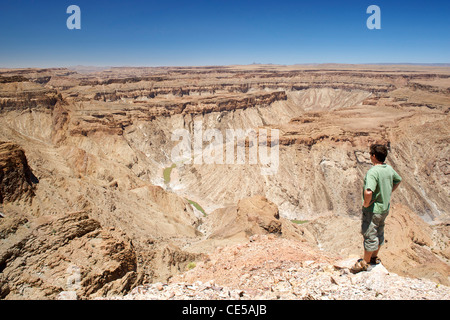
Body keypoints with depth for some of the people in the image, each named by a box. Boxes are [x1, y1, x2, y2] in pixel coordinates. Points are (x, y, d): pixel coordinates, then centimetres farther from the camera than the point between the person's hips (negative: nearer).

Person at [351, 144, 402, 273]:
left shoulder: (373, 172, -27)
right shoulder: (389, 169, 0)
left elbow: (368, 192, -39)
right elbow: (398, 180, 21)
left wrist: (366, 203, -22)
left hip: (373, 210, -8)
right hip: (385, 208, 9)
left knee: (370, 235, 4)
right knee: (379, 232, 21)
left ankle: (365, 262, 17)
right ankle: (374, 257, 38)